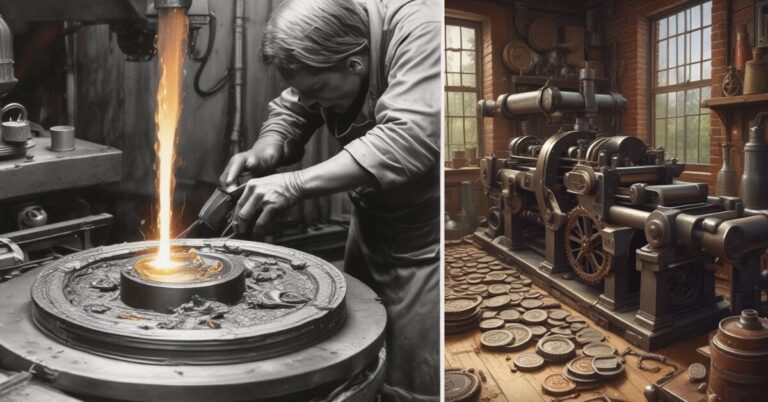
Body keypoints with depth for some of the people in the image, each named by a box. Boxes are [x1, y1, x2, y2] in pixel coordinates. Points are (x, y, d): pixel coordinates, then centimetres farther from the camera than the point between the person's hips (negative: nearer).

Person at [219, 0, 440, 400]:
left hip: (427, 232, -6)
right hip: (373, 221, 7)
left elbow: (409, 139, -35)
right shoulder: (327, 42, -3)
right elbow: (289, 112, 6)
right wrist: (264, 152, -16)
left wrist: (295, 184, -35)